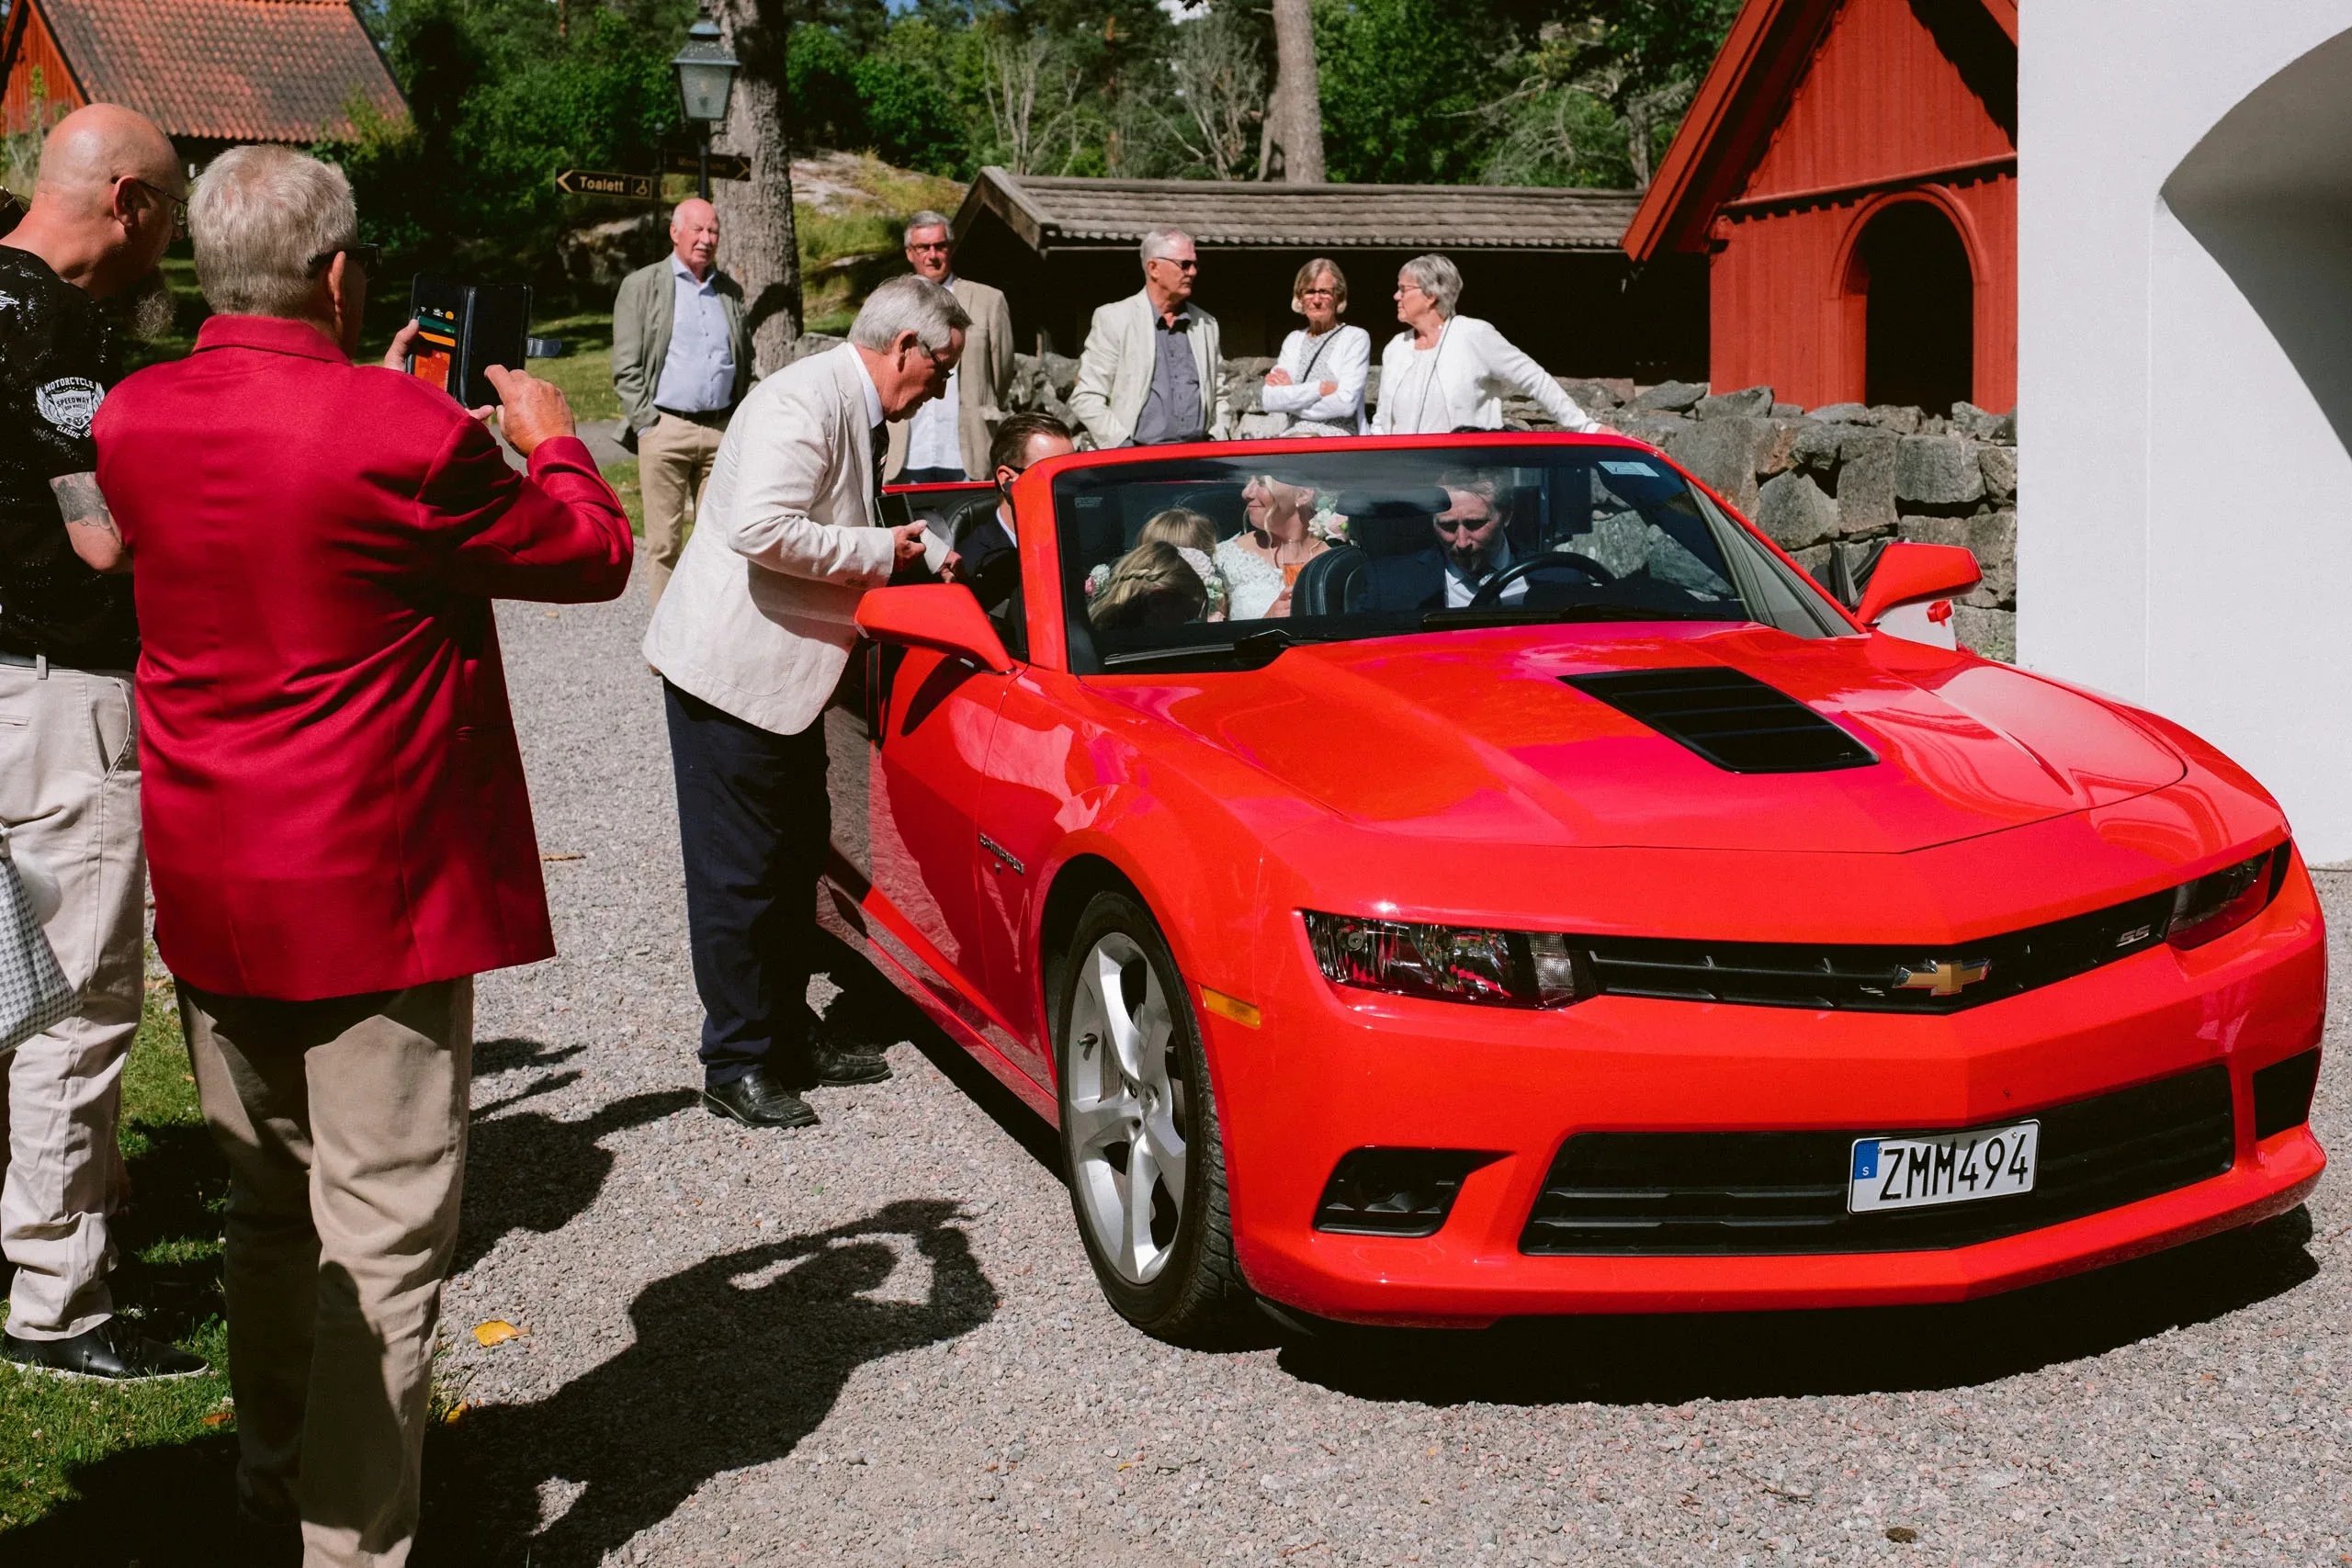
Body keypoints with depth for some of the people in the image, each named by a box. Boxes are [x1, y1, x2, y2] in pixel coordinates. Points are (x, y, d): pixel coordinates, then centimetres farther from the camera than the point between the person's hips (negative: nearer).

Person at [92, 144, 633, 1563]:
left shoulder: (132, 422, 0)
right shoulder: (406, 434, -20)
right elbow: (598, 557, -7)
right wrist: (550, 438, 10)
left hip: (209, 896, 7)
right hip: (376, 894, -7)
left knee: (271, 1203, 23)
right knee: (384, 1234, 2)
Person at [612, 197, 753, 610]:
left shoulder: (731, 291, 16)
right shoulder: (641, 285, 5)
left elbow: (745, 362, 22)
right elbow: (626, 366, 1)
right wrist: (646, 423, -7)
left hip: (722, 430, 3)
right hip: (666, 427, -3)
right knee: (664, 543, -1)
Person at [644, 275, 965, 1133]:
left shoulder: (858, 413, 14)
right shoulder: (805, 401, -19)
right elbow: (762, 530, -31)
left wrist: (926, 555, 19)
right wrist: (880, 551, -21)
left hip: (786, 673, 11)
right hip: (731, 669, -11)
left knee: (796, 858, 17)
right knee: (739, 871, -2)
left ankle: (790, 1037, 29)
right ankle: (737, 1065, 9)